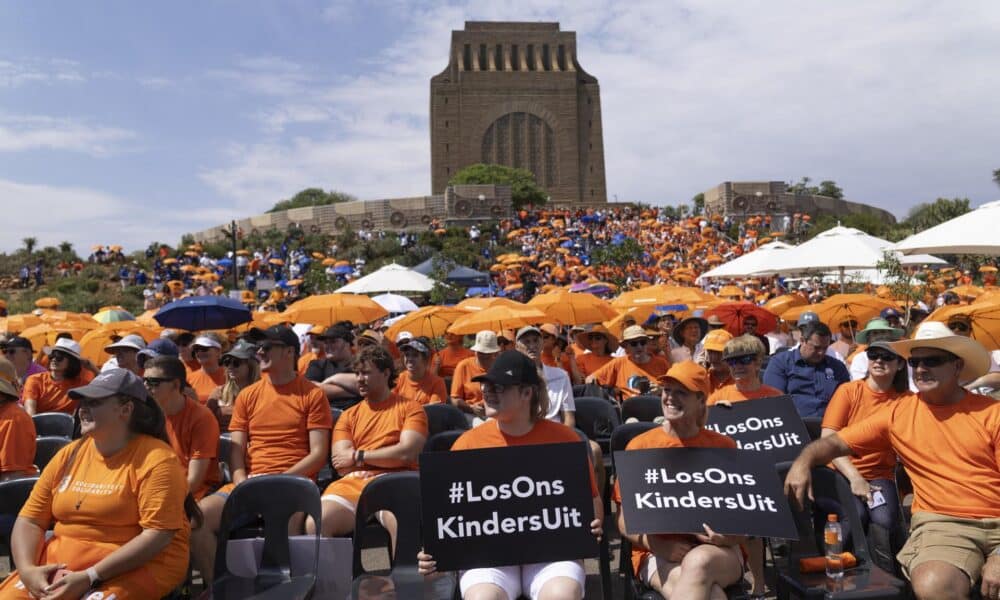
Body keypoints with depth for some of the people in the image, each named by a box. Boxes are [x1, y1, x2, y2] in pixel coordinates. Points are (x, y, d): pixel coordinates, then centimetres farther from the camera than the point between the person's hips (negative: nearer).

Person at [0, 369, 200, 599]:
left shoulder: (155, 459, -12)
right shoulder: (69, 454, 8)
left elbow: (158, 535, -17)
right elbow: (29, 520, 10)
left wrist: (90, 577, -20)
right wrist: (27, 569, -8)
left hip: (138, 567, -5)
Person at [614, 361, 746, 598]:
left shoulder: (723, 446, 7)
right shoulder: (640, 446, 3)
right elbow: (625, 520, 3)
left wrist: (728, 537, -14)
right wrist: (658, 545, -16)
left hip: (717, 551, 2)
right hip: (658, 554, -1)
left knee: (698, 563, -35)